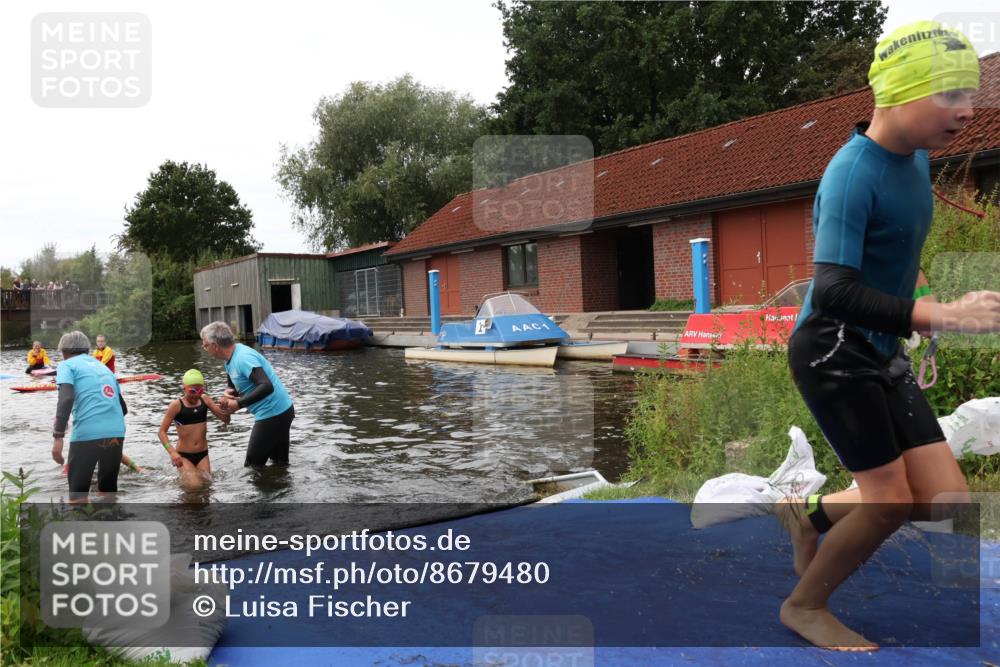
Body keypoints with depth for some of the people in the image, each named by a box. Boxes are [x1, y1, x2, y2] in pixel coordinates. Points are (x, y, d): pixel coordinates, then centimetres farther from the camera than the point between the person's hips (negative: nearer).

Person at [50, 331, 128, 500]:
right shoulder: (103, 367, 26)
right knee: (109, 488, 20)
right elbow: (123, 408, 27)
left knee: (78, 492, 7)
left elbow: (66, 398, -11)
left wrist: (57, 437, -14)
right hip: (116, 433, 5)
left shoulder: (67, 365, 9)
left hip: (87, 434, -5)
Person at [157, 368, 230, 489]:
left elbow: (226, 420, 0)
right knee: (195, 486, -15)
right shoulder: (176, 405, -11)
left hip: (202, 454, 4)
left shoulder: (205, 400, -1)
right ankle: (184, 477, 16)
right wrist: (172, 452, -21)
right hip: (183, 455, -4)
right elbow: (162, 431, -9)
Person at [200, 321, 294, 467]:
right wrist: (229, 394, -5)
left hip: (272, 415, -10)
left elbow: (267, 387, -33)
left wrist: (238, 404, -31)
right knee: (280, 463, 19)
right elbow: (234, 386, 19)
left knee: (252, 465, 1)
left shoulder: (244, 358, -23)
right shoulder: (231, 359, 8)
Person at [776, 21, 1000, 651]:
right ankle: (805, 606, 20)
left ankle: (809, 513, 27)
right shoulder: (852, 174, -22)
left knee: (945, 499, 5)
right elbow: (832, 293, -31)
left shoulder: (917, 159, 5)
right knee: (891, 498, -2)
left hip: (882, 353, 8)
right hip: (832, 351, -8)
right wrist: (942, 315, -36)